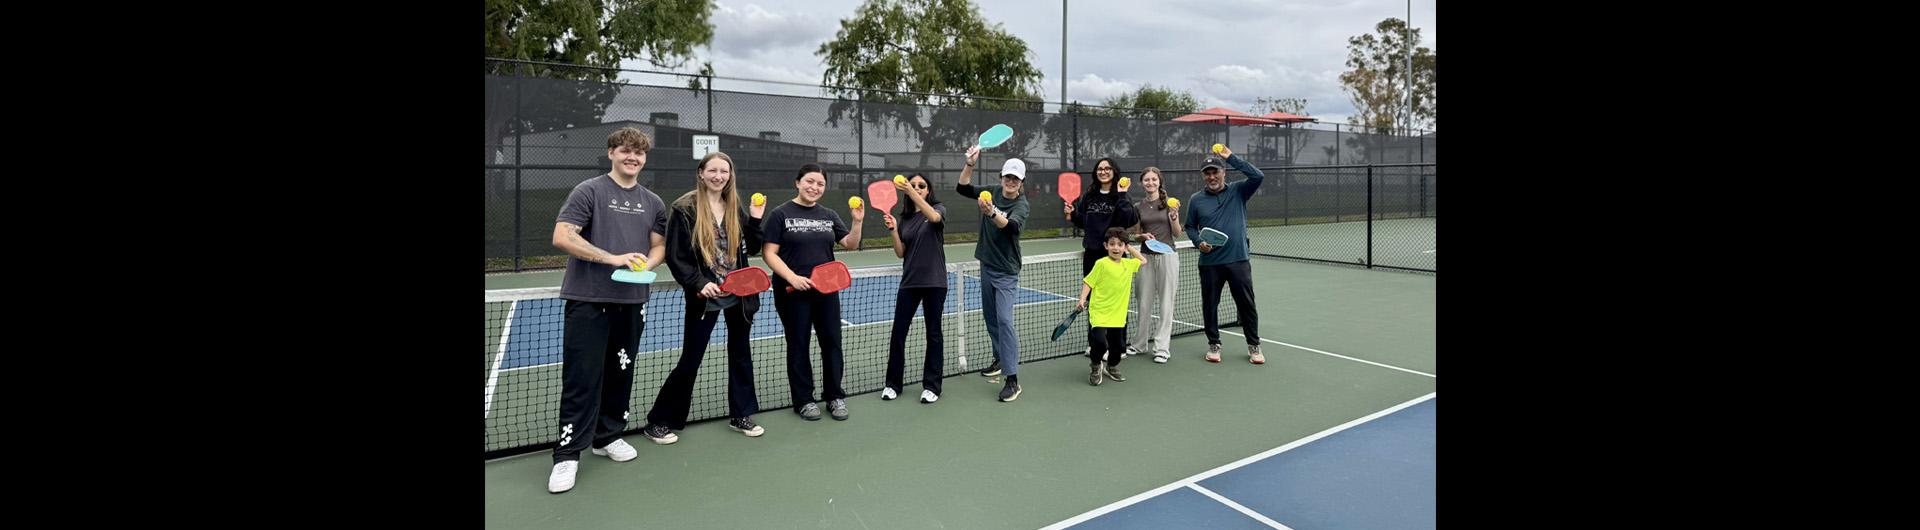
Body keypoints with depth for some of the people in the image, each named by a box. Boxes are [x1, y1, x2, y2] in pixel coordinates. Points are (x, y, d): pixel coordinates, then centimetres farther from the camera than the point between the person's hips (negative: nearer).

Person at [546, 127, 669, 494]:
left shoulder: (652, 202, 12)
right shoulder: (588, 191, -4)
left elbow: (659, 246, 17)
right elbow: (562, 236, -12)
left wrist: (646, 264, -6)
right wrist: (612, 258, -20)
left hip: (632, 301, 5)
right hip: (588, 300, -5)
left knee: (620, 374, 12)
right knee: (581, 377, -4)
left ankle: (608, 437, 28)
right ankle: (568, 454, 5)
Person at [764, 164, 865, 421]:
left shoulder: (829, 215, 9)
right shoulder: (780, 214, -3)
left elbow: (851, 245, 5)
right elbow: (769, 253, -7)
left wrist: (857, 222, -12)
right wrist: (792, 277, -19)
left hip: (826, 290, 4)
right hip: (793, 292, -4)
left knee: (832, 342, 6)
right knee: (798, 345, 7)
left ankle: (834, 396, 21)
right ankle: (803, 400, 19)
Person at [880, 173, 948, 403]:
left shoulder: (939, 209, -1)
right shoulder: (904, 218, 10)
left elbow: (934, 217, -27)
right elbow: (900, 253, 5)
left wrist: (912, 193, -36)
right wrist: (893, 229, -10)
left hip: (934, 282, -3)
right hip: (909, 281, 4)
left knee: (933, 333, 5)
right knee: (898, 332, 3)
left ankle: (932, 386, 15)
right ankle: (893, 384, 17)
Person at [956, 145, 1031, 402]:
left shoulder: (1021, 205, -15)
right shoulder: (992, 192, 2)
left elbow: (1009, 225, -35)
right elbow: (963, 187, 1)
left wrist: (992, 212, -54)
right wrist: (970, 164, -14)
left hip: (1006, 271, -6)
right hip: (986, 265, 7)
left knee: (1004, 320, -15)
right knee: (990, 317, 16)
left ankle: (1013, 379, -15)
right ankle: (1001, 359, 35)